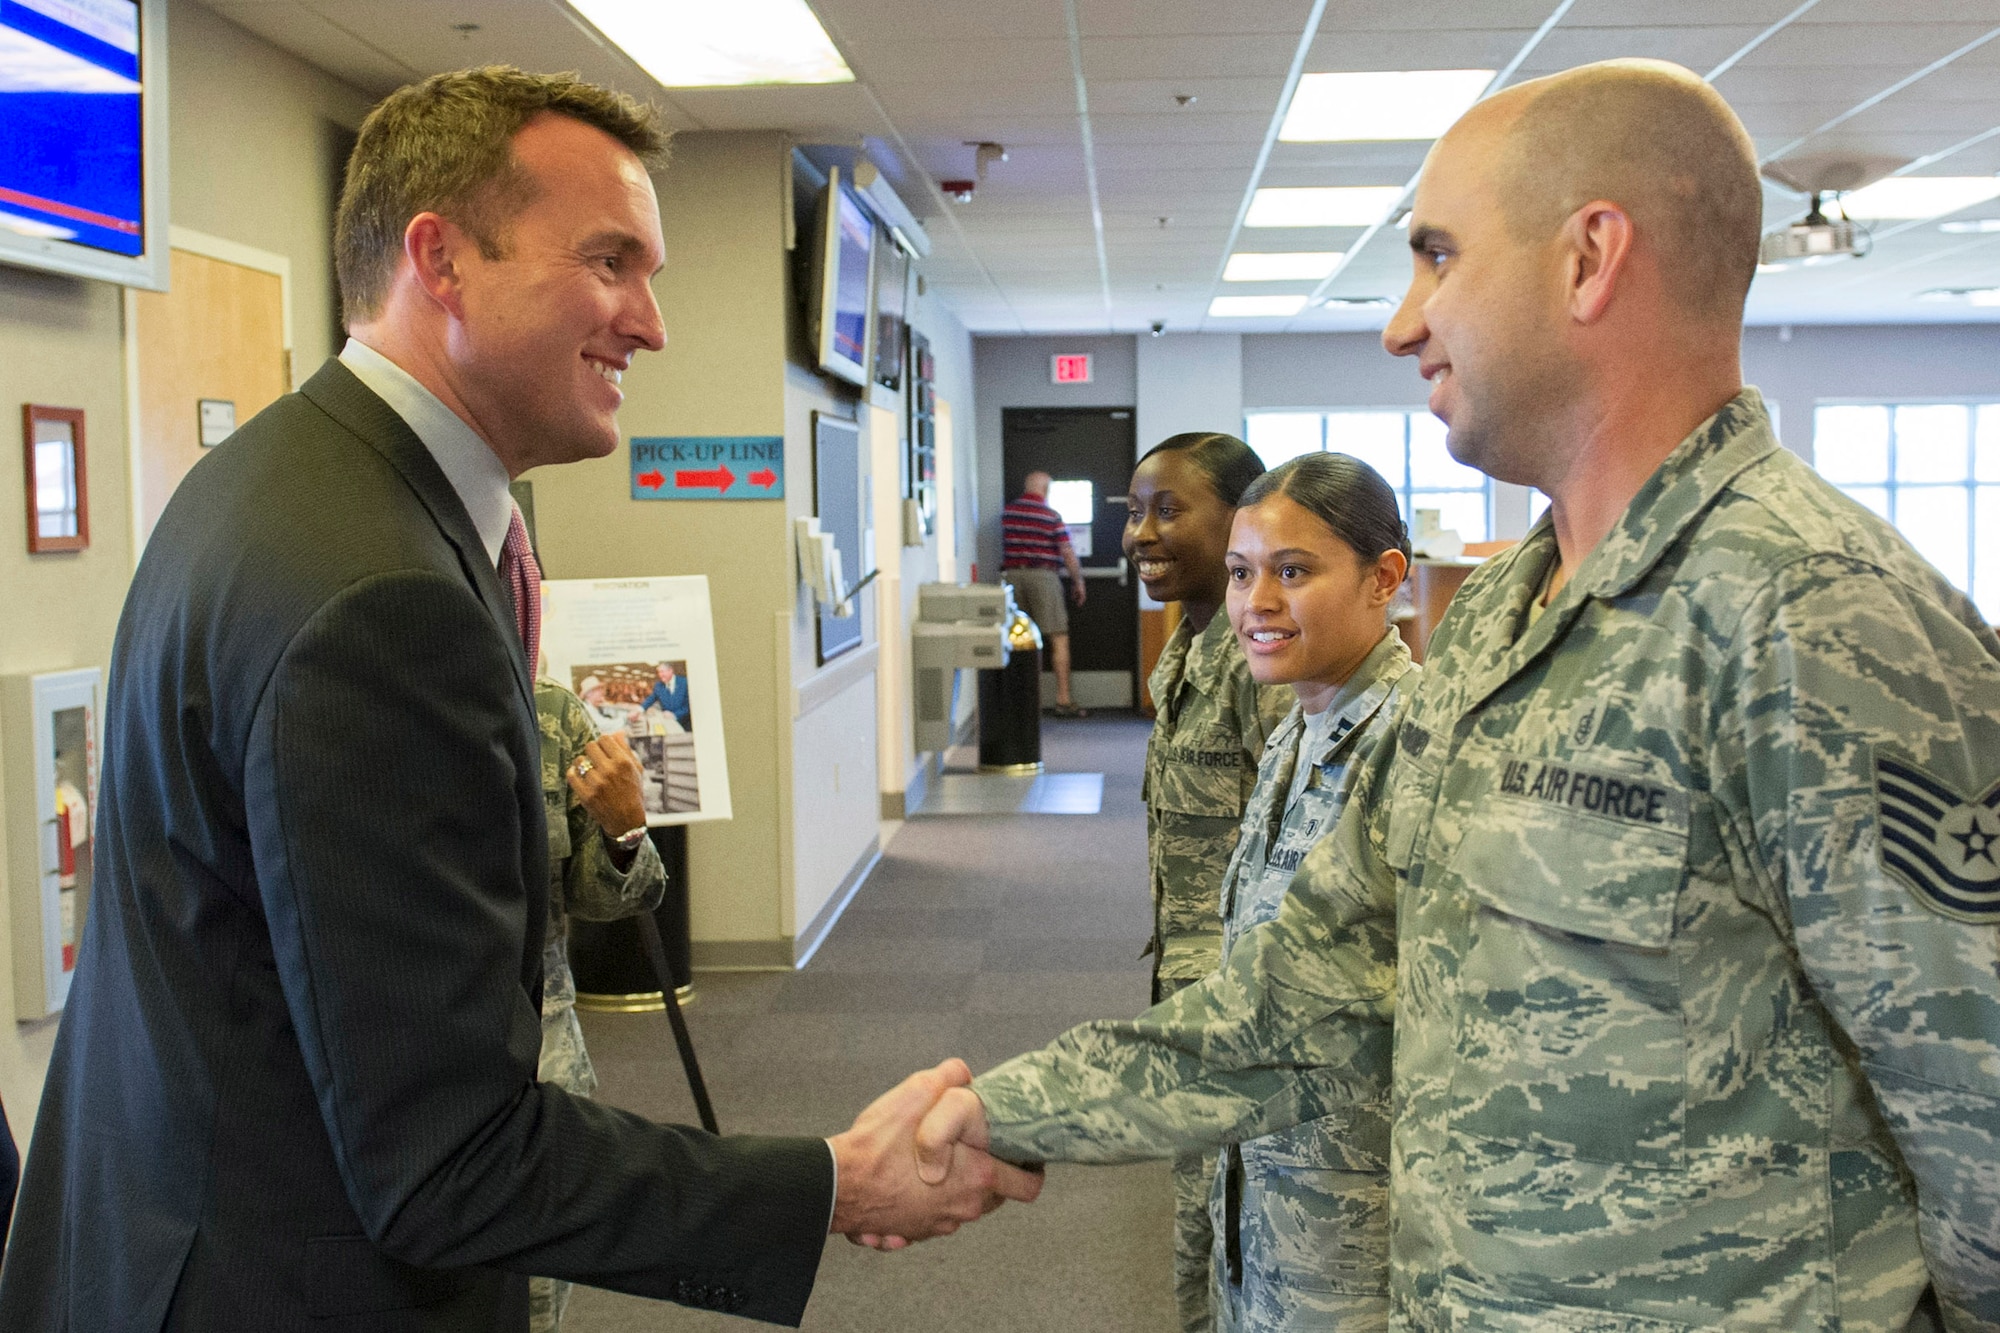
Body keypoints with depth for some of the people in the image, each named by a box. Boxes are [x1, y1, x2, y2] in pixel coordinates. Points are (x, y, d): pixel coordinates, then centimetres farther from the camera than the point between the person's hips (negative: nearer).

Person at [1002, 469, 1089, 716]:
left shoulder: (1007, 512, 7)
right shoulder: (1051, 515, -5)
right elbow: (1067, 552, -5)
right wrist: (1078, 581, 5)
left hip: (1011, 575, 5)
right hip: (1042, 576, -5)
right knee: (1059, 639, -1)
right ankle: (1063, 700, -6)